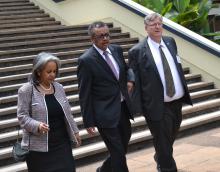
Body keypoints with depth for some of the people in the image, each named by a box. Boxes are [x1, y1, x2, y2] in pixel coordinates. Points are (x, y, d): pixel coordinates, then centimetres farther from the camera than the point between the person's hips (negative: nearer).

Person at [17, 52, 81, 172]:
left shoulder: (59, 87, 8)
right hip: (39, 146, -4)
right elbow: (22, 116, -11)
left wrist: (75, 131, 16)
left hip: (62, 142, 5)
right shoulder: (26, 90, -8)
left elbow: (67, 113, 15)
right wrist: (37, 126, -26)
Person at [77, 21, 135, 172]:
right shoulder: (86, 60, -14)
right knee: (118, 153, -1)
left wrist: (130, 79, 1)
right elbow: (84, 95, -10)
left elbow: (126, 69, 24)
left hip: (123, 109, 7)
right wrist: (89, 122, -10)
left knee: (122, 147, 18)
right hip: (106, 113, -7)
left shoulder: (117, 50, 5)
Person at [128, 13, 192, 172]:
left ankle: (160, 159, 51)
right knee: (162, 141, 5)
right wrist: (138, 107, -14)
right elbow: (134, 81, -10)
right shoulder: (137, 51, -11)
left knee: (170, 137, 25)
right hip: (158, 106, -6)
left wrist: (185, 91, 12)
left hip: (177, 101, 7)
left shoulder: (171, 42, 7)